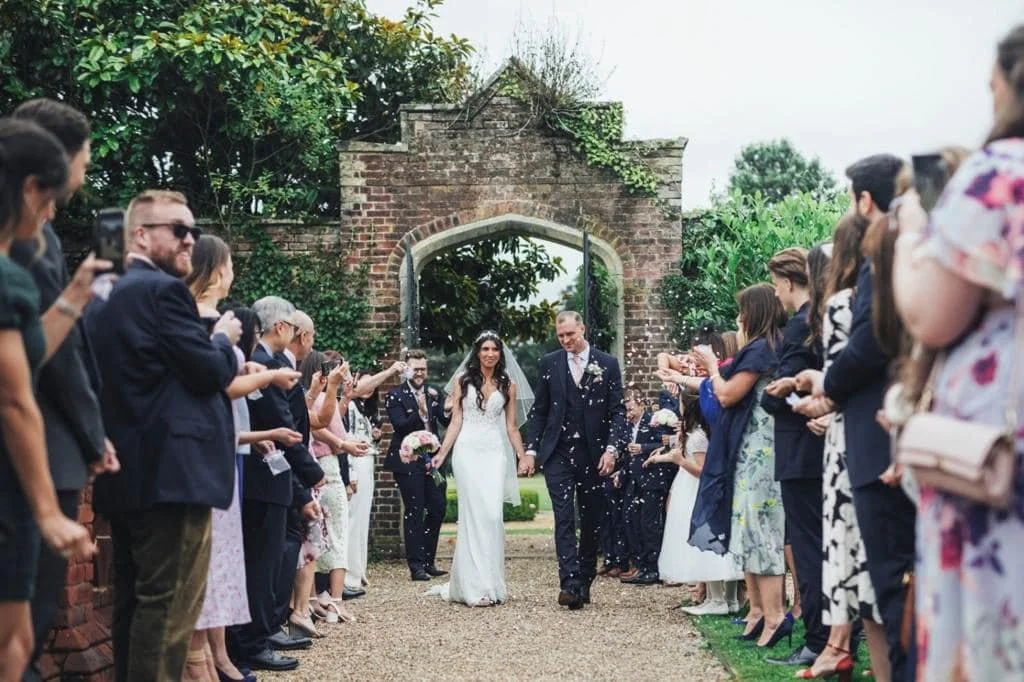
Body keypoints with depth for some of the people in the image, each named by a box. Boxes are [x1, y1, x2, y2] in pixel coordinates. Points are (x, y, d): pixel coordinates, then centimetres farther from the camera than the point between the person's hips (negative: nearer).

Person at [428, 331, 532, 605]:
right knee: (474, 513, -7)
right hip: (467, 451, -1)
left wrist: (523, 456, 6)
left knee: (494, 515, -7)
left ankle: (491, 583, 2)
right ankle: (475, 586, -4)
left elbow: (511, 427, 13)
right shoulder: (463, 380, 7)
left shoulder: (508, 386, 11)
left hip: (495, 453, 2)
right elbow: (456, 421, 5)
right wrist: (442, 453, -3)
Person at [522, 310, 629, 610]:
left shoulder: (607, 364, 3)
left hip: (594, 454, 0)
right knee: (564, 518, -10)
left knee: (591, 521, 6)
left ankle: (585, 583, 18)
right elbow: (539, 411, 9)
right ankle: (569, 584, -17)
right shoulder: (549, 363, 6)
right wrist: (531, 450, 2)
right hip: (558, 452, 0)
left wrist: (612, 449, -11)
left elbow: (617, 411, 1)